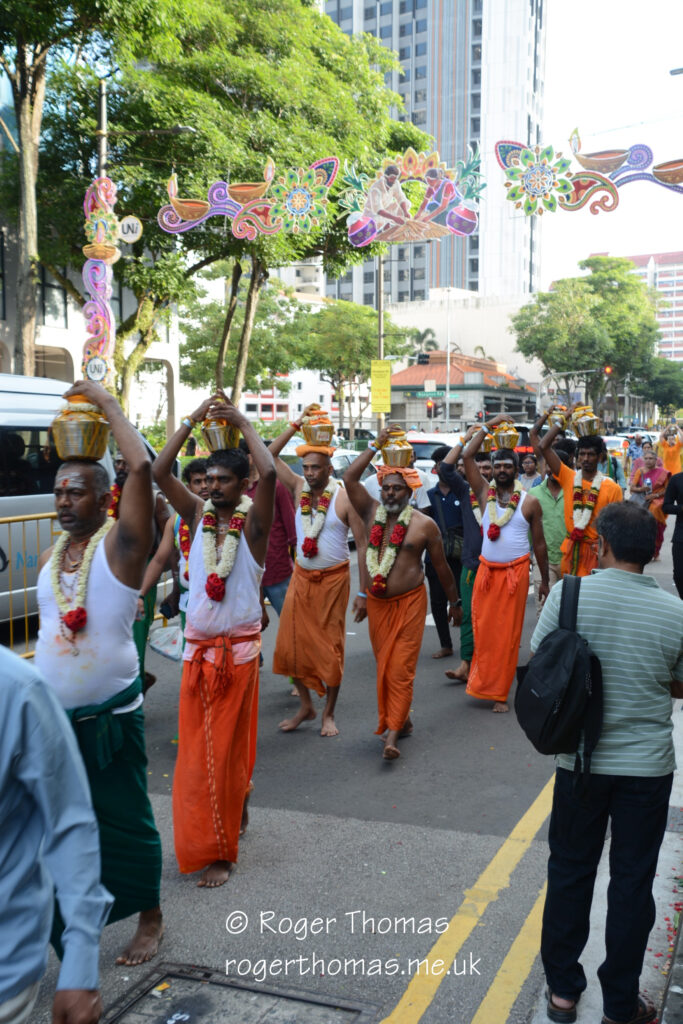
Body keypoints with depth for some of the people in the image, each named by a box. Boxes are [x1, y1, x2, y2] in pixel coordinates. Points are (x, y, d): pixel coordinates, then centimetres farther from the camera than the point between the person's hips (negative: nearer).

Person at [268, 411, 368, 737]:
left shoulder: (344, 499, -12)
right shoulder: (299, 488, 1)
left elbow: (362, 545, -10)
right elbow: (270, 454, 0)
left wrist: (364, 593, -13)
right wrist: (297, 424, -8)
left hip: (333, 578, -4)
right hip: (301, 576, 4)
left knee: (330, 648, 2)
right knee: (292, 644, 4)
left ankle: (329, 714, 16)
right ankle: (305, 707, 22)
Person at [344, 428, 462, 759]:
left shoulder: (424, 525, -3)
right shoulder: (371, 513, 4)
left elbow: (441, 566, 5)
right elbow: (349, 477, -6)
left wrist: (455, 601, 11)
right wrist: (376, 445, -5)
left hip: (409, 603, -4)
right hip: (377, 603, 4)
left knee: (400, 669, -9)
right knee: (383, 666, 10)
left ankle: (392, 734, -10)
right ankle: (401, 718, 27)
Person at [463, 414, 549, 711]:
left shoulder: (529, 502, -1)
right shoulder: (485, 493, 4)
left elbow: (539, 543, 5)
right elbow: (467, 455, -3)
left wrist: (544, 580, 7)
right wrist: (489, 425, -1)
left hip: (516, 572, -2)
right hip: (486, 570, 2)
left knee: (508, 634, 1)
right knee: (483, 629, 1)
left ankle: (499, 693, 8)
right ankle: (482, 682, 16)